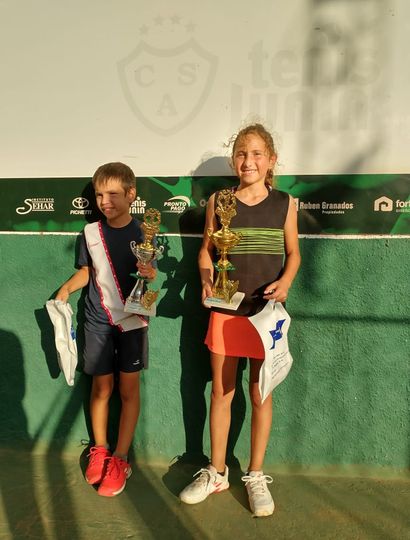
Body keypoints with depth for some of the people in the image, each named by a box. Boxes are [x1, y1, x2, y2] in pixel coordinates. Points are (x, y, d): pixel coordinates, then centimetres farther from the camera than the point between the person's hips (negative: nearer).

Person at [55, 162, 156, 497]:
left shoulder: (141, 232, -5)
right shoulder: (91, 232, 2)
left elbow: (152, 272, -1)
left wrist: (148, 272, -23)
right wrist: (67, 287, -3)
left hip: (132, 319, -2)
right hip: (98, 321, 2)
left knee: (129, 388, 4)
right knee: (101, 387, 9)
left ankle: (120, 458, 17)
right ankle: (100, 450, 29)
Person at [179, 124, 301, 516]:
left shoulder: (284, 203, -2)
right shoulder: (218, 201, -1)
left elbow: (293, 253, 6)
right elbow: (206, 250, 7)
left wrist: (285, 282, -13)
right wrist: (206, 280, -11)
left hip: (266, 313, 0)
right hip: (225, 311, 1)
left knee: (260, 394, 10)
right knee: (221, 392, 11)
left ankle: (256, 476, 31)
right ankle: (216, 473, 31)